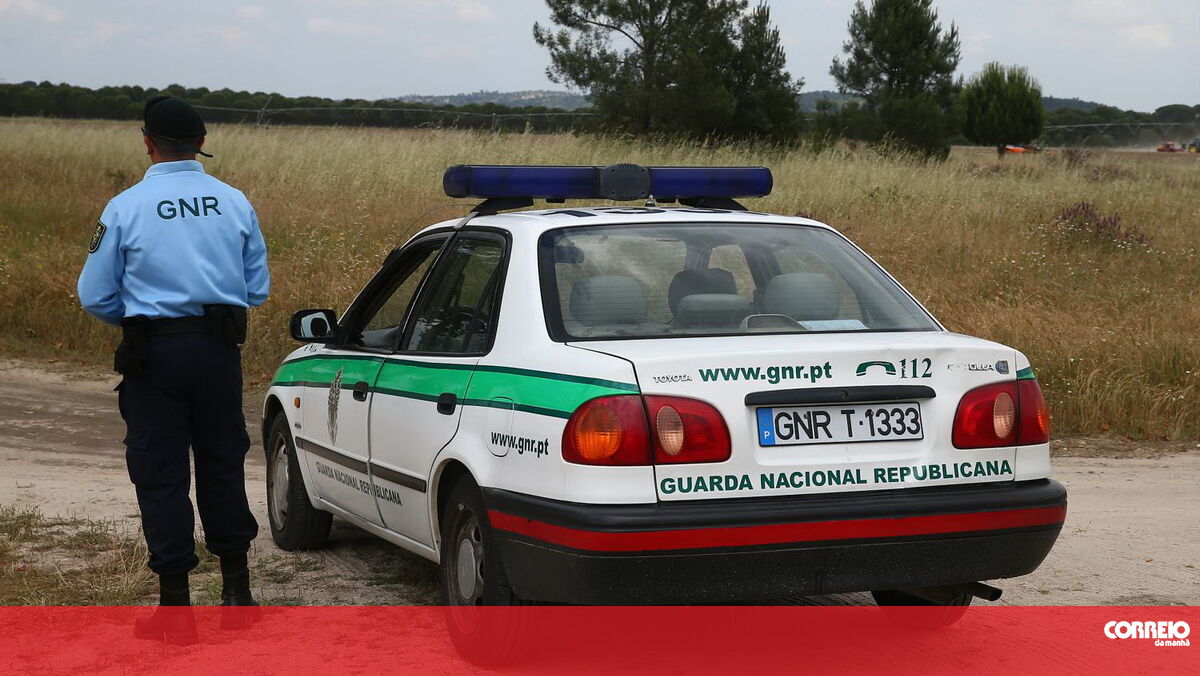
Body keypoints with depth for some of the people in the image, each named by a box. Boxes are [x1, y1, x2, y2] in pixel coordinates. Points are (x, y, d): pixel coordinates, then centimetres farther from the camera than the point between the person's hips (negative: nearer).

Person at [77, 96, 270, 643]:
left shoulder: (126, 208, -7)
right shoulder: (235, 203, 2)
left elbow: (95, 296, -4)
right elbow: (258, 288, 8)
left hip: (155, 352, -3)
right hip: (220, 350, 3)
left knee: (161, 476, 4)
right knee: (222, 466, 15)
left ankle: (175, 607, 7)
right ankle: (237, 592, 21)